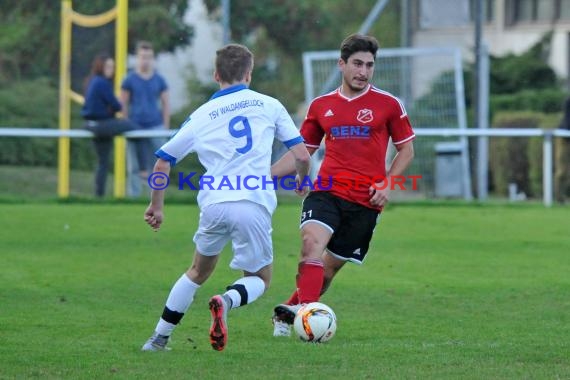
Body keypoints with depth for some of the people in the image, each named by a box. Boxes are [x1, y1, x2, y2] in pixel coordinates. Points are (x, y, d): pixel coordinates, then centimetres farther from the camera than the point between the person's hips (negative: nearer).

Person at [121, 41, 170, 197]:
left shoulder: (159, 80, 7)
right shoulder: (130, 80, 2)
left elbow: (166, 104, 11)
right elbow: (123, 105, 4)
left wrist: (166, 127, 5)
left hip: (155, 126, 1)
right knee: (135, 167, 4)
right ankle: (134, 195, 9)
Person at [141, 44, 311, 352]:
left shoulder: (201, 116, 14)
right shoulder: (269, 105, 12)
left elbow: (162, 162, 16)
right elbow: (301, 156, 10)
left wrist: (156, 206, 30)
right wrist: (302, 179, 32)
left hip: (214, 203, 2)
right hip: (255, 204, -2)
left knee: (198, 271, 26)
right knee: (259, 279, 15)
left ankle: (159, 338, 22)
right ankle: (227, 301, -18)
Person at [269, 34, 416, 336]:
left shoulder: (388, 104, 3)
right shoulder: (321, 106, 10)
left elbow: (406, 150, 10)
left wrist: (387, 184, -5)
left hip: (366, 201, -1)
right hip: (326, 192, 1)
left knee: (331, 265, 5)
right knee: (312, 242, -27)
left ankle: (288, 312, 23)